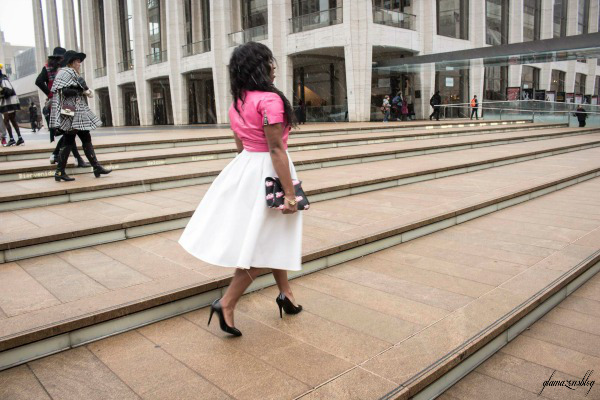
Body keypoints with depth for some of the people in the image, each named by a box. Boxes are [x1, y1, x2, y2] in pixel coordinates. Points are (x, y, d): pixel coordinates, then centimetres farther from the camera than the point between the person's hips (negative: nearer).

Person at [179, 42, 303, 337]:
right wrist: (290, 193, -20)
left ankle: (285, 293, 31)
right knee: (262, 243, 1)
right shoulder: (270, 99, -17)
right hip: (267, 172, -9)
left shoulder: (237, 103, 8)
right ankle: (227, 304, 4)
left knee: (270, 236, 19)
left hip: (245, 167, 9)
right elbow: (276, 149, -22)